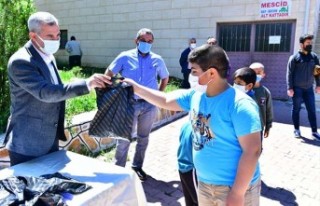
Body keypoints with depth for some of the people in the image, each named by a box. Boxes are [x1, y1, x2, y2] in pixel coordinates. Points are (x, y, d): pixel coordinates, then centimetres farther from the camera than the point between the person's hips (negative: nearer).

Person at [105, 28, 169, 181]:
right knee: (124, 138, 4)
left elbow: (165, 78, 18)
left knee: (143, 138, 14)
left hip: (149, 105, 3)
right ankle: (119, 168, 19)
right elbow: (108, 74, 3)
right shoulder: (125, 57, -4)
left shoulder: (157, 60, 3)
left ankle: (137, 166, 31)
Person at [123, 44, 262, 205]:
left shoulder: (239, 104, -23)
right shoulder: (195, 96, -1)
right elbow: (165, 100, 13)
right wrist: (136, 88, 13)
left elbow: (252, 151, -24)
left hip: (235, 187, -7)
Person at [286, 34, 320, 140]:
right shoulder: (294, 57, -5)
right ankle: (297, 129, 19)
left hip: (309, 89, 3)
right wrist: (289, 88, -12)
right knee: (296, 109, 6)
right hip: (297, 89, -3)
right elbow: (289, 73, -6)